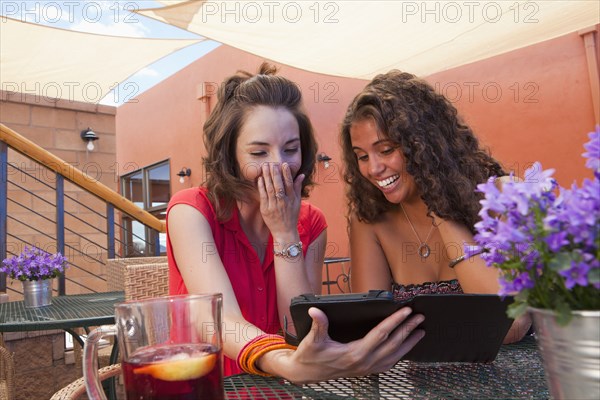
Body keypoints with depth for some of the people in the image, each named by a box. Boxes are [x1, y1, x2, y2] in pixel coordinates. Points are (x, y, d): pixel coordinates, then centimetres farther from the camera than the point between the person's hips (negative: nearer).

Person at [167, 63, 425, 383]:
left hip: (278, 386, 2)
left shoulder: (310, 223, -1)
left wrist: (285, 233, -17)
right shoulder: (191, 210, -12)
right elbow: (222, 320, -25)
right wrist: (292, 366, -43)